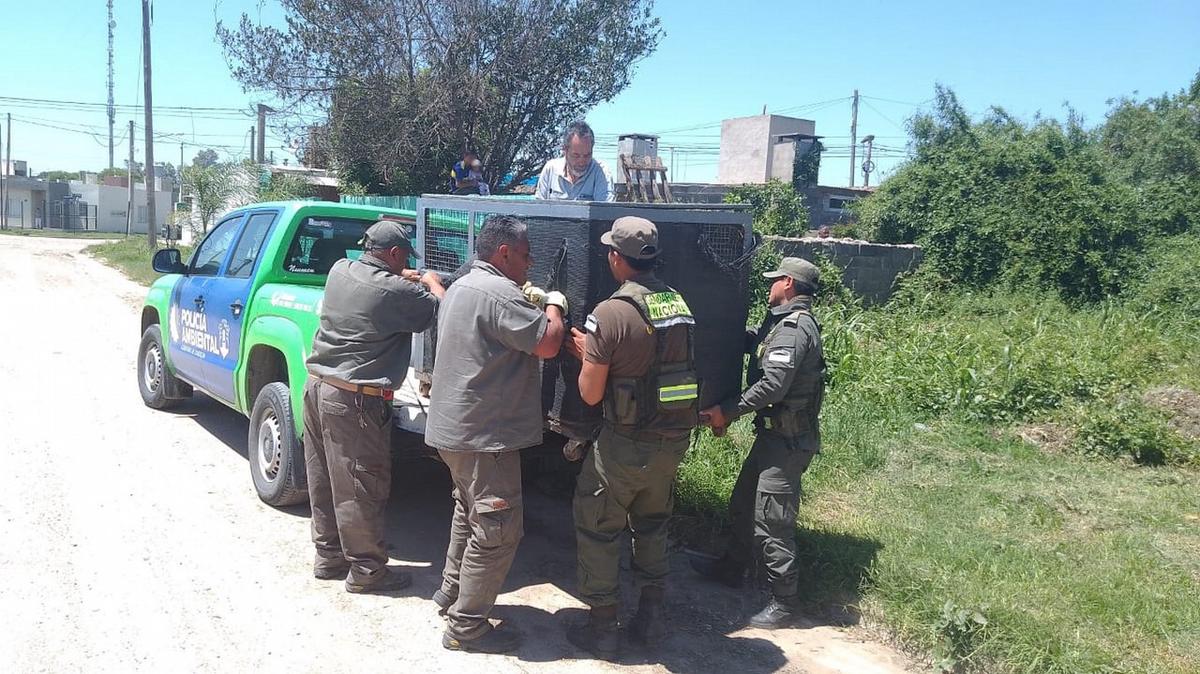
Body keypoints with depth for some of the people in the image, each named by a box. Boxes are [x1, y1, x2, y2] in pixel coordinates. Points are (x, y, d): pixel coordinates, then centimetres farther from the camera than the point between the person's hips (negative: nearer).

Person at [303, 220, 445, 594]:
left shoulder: (339, 270, 6)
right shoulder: (396, 292, -16)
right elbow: (440, 308, -3)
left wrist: (404, 278, 26)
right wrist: (432, 283, 15)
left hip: (317, 387, 9)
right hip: (354, 400, -8)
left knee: (324, 482, 16)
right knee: (360, 489, 1)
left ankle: (328, 556, 29)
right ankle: (366, 569, 10)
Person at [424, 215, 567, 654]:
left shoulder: (462, 287, 14)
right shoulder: (498, 293, -20)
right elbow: (547, 344, -22)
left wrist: (532, 306, 14)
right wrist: (554, 306, -4)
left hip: (454, 427, 11)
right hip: (483, 434, -11)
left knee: (469, 512, 25)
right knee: (497, 530, -3)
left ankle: (451, 591, 38)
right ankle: (466, 627, 5)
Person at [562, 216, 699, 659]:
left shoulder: (611, 314, -18)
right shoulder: (679, 305, 2)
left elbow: (591, 394, -15)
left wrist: (586, 354, 4)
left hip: (627, 444, -6)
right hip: (674, 439, 6)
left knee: (598, 528, 11)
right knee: (652, 524, 23)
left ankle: (602, 627, 18)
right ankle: (650, 618, 31)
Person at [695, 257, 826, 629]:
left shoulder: (794, 327, -18)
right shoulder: (785, 322, 13)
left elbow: (773, 385, -25)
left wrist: (727, 410, -19)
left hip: (787, 440, -10)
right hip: (774, 434, 10)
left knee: (772, 522, -5)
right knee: (743, 505, 22)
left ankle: (783, 604, 6)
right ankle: (732, 567, 40)